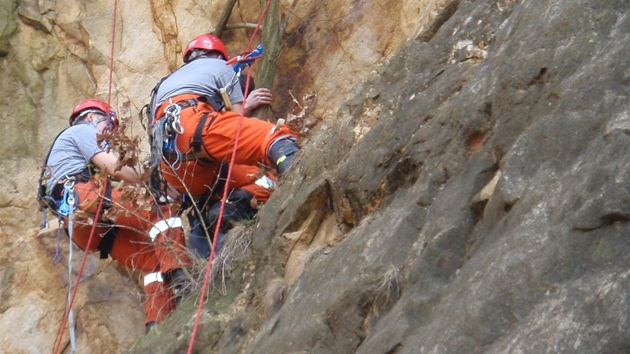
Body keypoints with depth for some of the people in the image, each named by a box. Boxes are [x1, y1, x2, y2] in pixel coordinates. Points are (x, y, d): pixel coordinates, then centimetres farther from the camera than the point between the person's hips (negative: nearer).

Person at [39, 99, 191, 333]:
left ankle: (158, 324, -17)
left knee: (151, 259, -1)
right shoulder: (82, 129, 15)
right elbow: (114, 167, -1)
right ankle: (179, 276, -39)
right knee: (162, 210, -22)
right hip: (83, 199, -9)